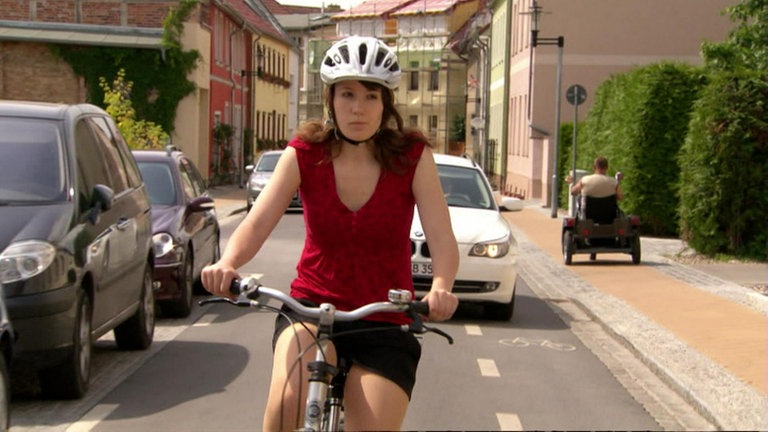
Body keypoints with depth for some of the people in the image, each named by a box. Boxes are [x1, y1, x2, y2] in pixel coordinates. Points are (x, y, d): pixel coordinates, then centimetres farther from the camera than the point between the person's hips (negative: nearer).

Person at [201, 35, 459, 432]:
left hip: (384, 323, 1)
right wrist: (227, 263, -37)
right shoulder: (304, 154, -4)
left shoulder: (412, 156, -6)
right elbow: (259, 221, -15)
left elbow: (442, 240, -14)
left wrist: (440, 289, -36)